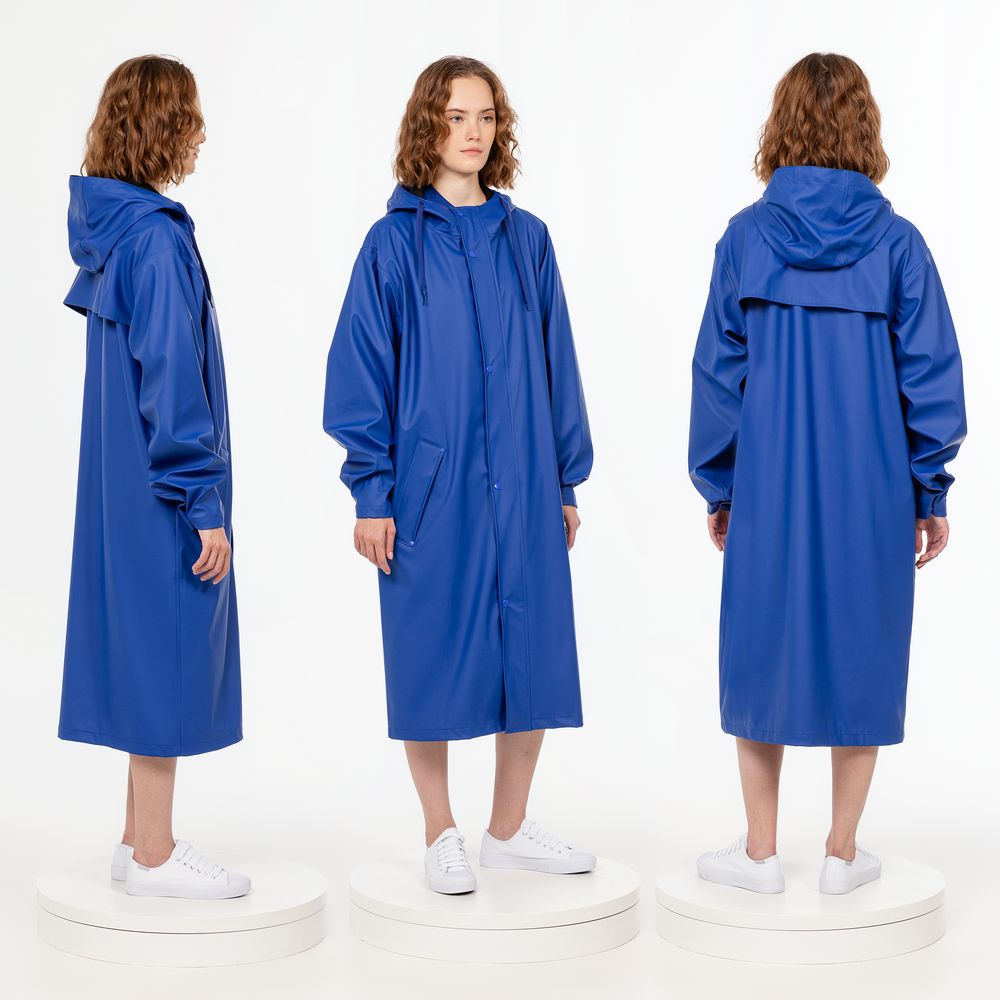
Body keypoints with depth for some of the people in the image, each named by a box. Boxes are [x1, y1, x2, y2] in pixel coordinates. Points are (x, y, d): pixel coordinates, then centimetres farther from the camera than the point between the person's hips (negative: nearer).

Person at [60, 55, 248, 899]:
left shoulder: (114, 231, 11)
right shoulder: (157, 236, -17)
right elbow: (169, 376, -21)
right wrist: (203, 502, -18)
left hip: (128, 478, 9)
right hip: (165, 488, -9)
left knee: (147, 647, 14)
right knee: (169, 648, -2)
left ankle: (142, 838, 24)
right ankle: (154, 855, 7)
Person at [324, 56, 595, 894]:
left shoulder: (526, 241, 7)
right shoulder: (395, 243, -2)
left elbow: (556, 363, 10)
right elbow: (362, 368, -3)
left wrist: (566, 479, 9)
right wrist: (371, 492, -7)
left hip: (522, 483, 3)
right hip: (429, 485, -3)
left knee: (532, 651, 6)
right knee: (433, 652, 4)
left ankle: (509, 829, 22)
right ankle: (441, 834, 19)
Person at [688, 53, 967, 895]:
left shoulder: (746, 238, -4)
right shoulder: (896, 242, -5)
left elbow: (718, 370, -1)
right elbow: (929, 375, -3)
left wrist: (719, 487, 9)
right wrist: (931, 492, 6)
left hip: (770, 486, 0)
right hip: (871, 490, 0)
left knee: (762, 647, 11)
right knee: (862, 649, 10)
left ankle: (761, 852, 17)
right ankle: (843, 853, 17)